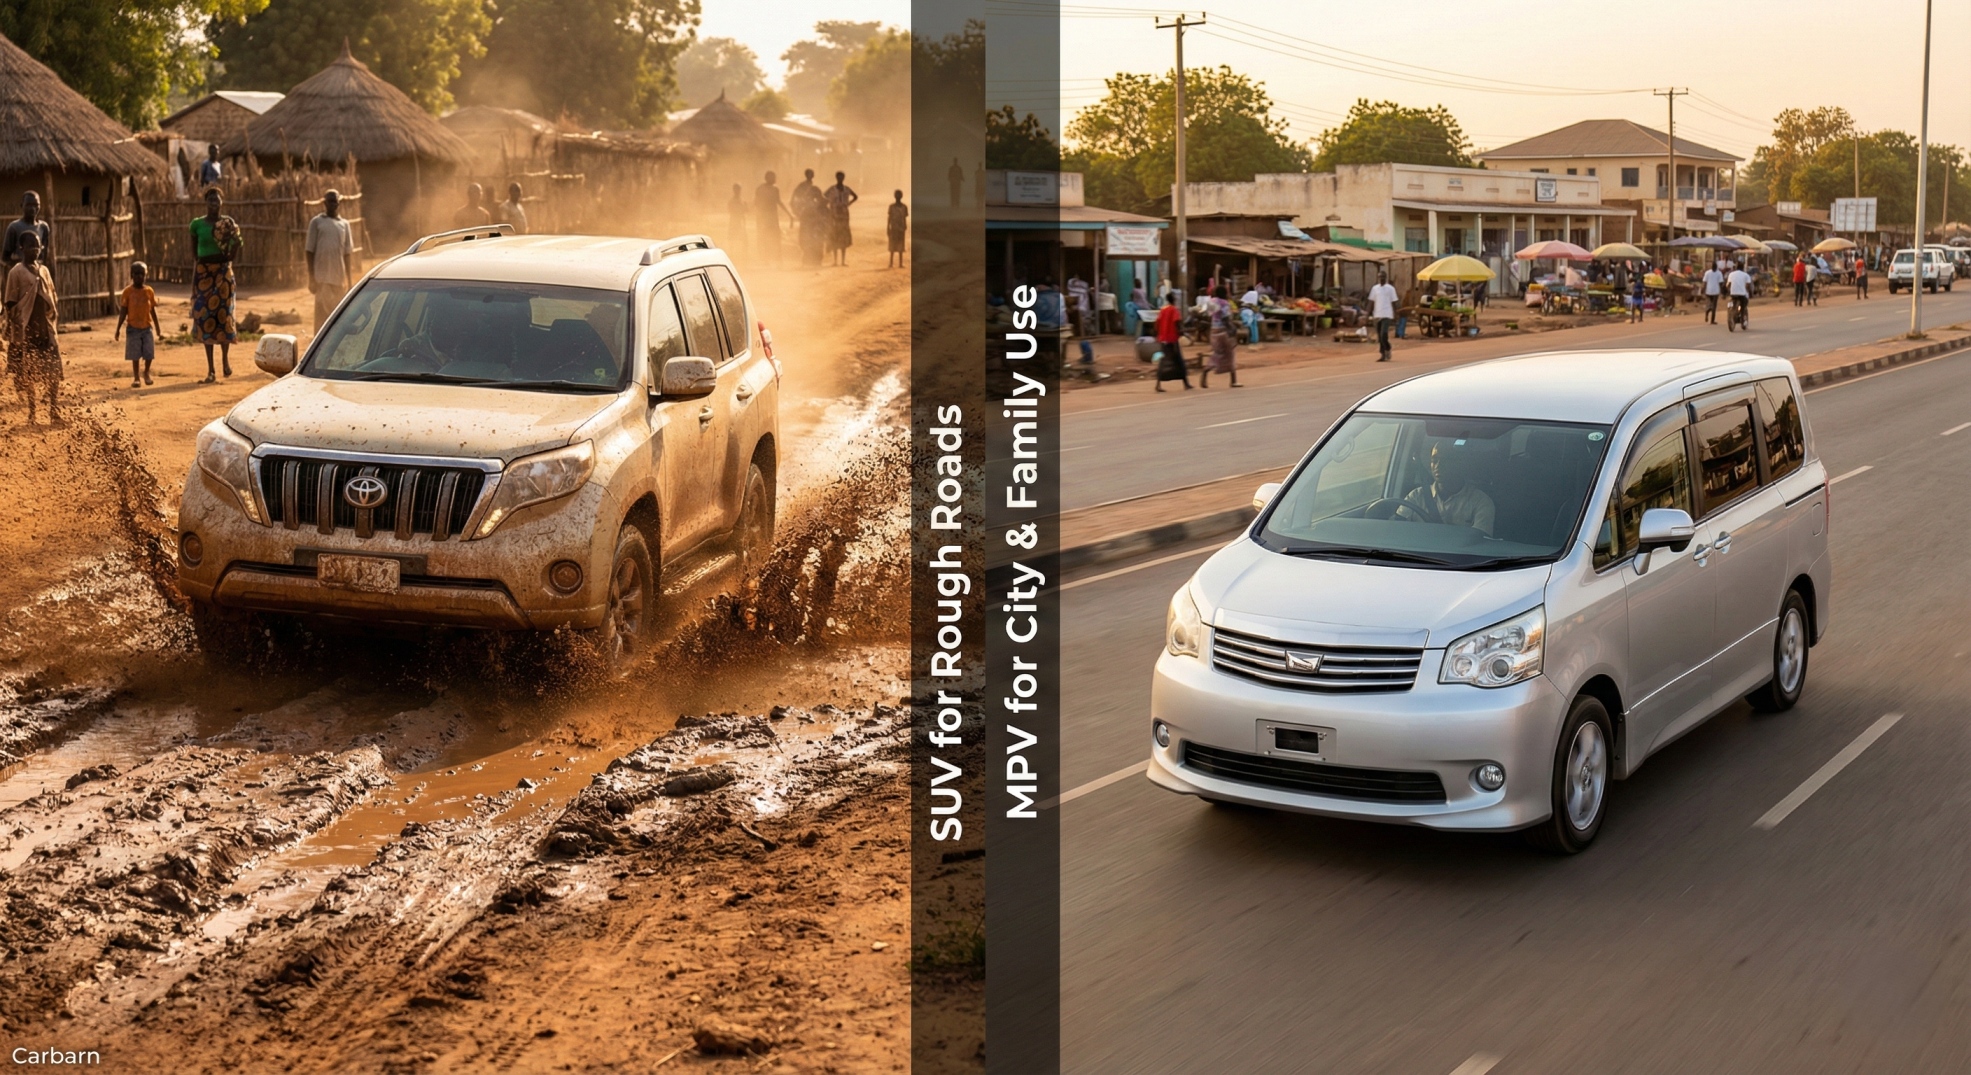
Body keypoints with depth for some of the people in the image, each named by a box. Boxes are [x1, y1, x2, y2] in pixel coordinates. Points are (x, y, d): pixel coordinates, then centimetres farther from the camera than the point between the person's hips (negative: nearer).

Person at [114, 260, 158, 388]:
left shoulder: (149, 291, 2)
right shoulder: (128, 291, -4)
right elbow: (123, 311, -1)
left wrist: (157, 327, 10)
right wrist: (118, 328, -3)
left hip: (147, 328, 2)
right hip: (133, 328, -2)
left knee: (149, 353, 1)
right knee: (135, 355, 2)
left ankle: (146, 373, 26)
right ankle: (136, 377, 13)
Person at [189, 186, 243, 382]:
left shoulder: (228, 223, 1)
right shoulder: (197, 224, 1)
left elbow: (233, 256, 1)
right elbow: (194, 254, 5)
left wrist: (236, 242, -18)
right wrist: (193, 279, -1)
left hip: (223, 272, 0)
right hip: (203, 272, 0)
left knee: (223, 314, -1)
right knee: (204, 317, 0)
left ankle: (225, 357, 26)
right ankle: (210, 371, 5)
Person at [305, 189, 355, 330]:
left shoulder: (344, 224, 12)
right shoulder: (317, 222, 2)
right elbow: (310, 251, 1)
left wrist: (349, 279, 11)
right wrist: (311, 277, -6)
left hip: (339, 276, 3)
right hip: (322, 275, -3)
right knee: (323, 310, -7)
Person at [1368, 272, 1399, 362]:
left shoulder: (1390, 289, 0)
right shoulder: (1374, 289, 10)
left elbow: (1393, 303, 1)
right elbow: (1371, 302, 12)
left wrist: (1394, 317, -2)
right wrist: (1368, 314, 4)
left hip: (1387, 315, -4)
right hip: (1377, 315, 4)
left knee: (1384, 334, -16)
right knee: (1379, 336, 6)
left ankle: (1388, 351, 4)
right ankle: (1383, 355, 13)